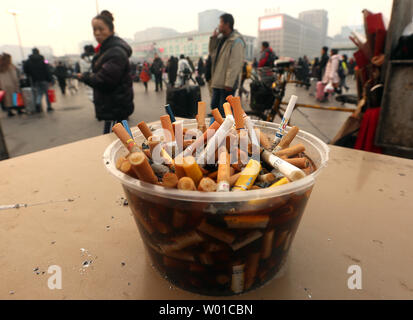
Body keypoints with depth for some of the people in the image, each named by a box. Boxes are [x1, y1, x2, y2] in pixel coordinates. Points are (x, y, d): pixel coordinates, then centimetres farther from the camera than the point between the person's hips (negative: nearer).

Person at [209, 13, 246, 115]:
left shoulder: (236, 41, -13)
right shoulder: (221, 38, 15)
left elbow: (235, 64, -19)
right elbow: (212, 53, 24)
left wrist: (229, 83, -23)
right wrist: (213, 39, 9)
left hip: (227, 84, -9)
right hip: (217, 81, 9)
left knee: (224, 110, -5)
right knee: (214, 106, 17)